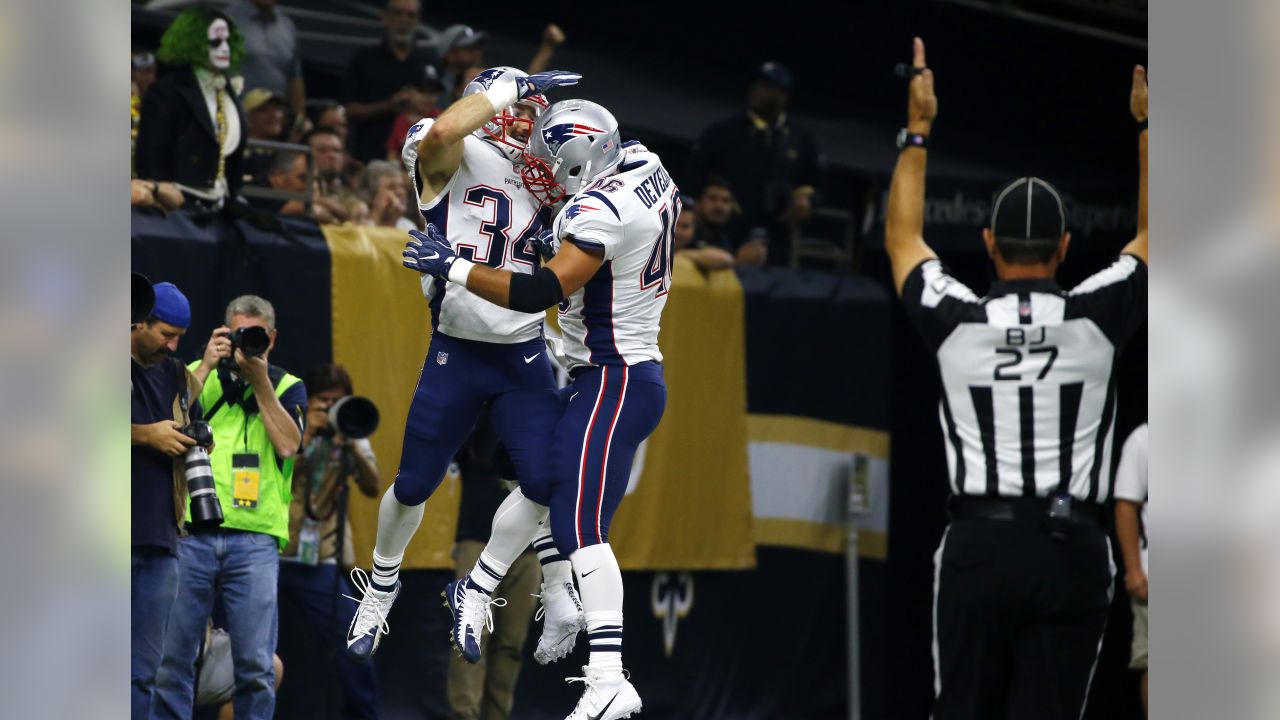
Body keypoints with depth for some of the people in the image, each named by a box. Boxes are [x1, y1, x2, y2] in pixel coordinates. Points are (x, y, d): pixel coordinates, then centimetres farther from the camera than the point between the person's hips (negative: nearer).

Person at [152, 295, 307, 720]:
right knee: (172, 656, -2)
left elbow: (288, 445, -3)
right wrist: (208, 367, -4)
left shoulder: (287, 388, 13)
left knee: (255, 665, -4)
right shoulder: (198, 375, 14)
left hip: (255, 539, 0)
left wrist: (260, 381, -3)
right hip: (191, 535, 0)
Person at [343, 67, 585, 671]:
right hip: (454, 354, -4)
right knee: (414, 486, 7)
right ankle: (382, 585, 35)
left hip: (524, 358, 4)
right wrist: (515, 85, -24)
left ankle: (477, 595, 12)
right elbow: (442, 131, -34)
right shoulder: (454, 160, -10)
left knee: (546, 481, -8)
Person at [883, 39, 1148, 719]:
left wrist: (917, 129, 25)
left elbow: (901, 237, 19)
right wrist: (1147, 126, 23)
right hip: (1071, 548, 0)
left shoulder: (955, 321, 1)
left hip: (978, 545, 0)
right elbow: (1152, 232, 16)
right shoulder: (1095, 319, -1)